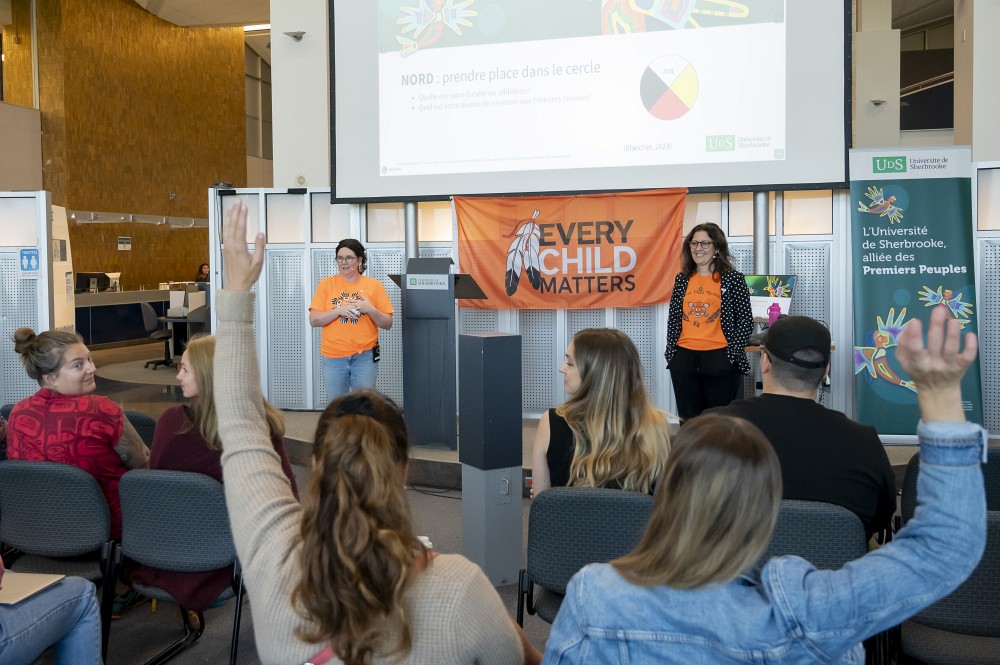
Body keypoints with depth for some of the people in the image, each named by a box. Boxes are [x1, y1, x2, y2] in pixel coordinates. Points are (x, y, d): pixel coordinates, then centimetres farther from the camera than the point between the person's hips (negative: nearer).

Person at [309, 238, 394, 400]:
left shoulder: (374, 285, 3)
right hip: (333, 356, 1)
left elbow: (387, 324, 2)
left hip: (364, 357, 0)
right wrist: (339, 310, -15)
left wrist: (370, 310, -15)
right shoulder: (327, 284, 4)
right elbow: (313, 320, -1)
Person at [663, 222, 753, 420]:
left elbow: (746, 321, -1)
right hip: (684, 360, 4)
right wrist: (670, 352, 7)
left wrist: (732, 352, -8)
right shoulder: (682, 279, 9)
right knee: (688, 421, 9)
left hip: (720, 361, -3)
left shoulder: (733, 278, -1)